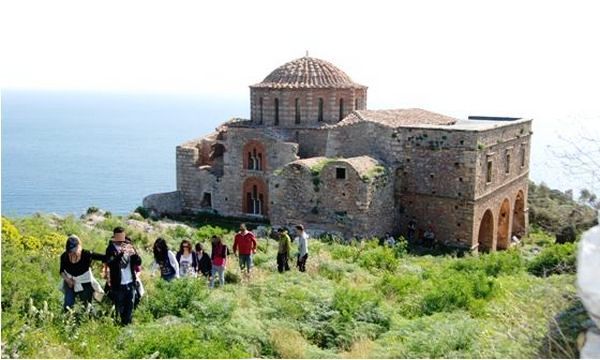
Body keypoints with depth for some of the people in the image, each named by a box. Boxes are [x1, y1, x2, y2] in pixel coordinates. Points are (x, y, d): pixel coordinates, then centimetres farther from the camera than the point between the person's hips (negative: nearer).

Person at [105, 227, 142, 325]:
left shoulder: (129, 246, 6)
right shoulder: (111, 249, -6)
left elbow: (138, 262, 2)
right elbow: (110, 263, -22)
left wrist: (134, 254, -18)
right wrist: (121, 253, -35)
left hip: (130, 283, 4)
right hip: (118, 285, -4)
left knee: (129, 308, 11)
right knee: (119, 309, 5)